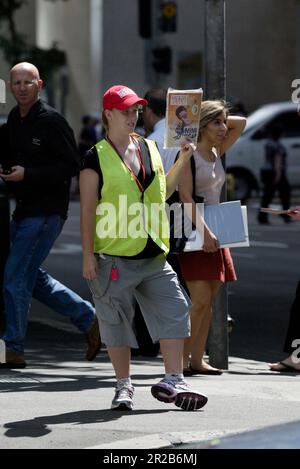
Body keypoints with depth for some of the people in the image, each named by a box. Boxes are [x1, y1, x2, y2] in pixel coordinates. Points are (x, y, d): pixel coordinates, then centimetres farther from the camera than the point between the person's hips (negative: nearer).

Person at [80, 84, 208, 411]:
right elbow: (88, 210, -6)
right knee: (116, 320, 3)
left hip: (154, 255, 5)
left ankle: (173, 381, 0)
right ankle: (123, 385, 14)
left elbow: (163, 192, 23)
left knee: (174, 311, -3)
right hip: (114, 257, -5)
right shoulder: (97, 158, -4)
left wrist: (182, 161, 12)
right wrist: (88, 255, -11)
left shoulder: (149, 148, 12)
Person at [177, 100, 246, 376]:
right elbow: (185, 196, -18)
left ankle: (197, 360, 10)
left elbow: (241, 123, 22)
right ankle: (182, 360, -8)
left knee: (208, 301, 6)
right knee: (200, 301, -13)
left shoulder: (217, 153, 14)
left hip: (214, 232, 8)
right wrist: (204, 232, -24)